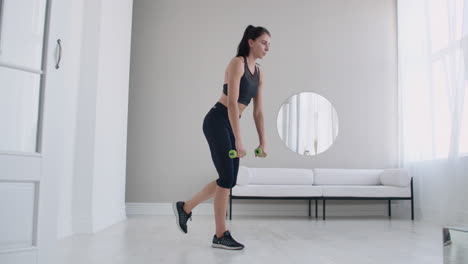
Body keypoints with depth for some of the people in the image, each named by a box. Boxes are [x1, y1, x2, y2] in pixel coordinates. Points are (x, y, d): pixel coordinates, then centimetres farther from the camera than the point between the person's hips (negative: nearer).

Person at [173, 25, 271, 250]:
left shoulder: (259, 74, 13)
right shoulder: (237, 63, -12)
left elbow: (258, 111, 14)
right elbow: (232, 103, -21)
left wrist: (262, 142, 11)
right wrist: (239, 140, -24)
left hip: (230, 124, 9)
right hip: (217, 121, -9)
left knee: (229, 180, 8)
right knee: (227, 178, -7)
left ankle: (185, 207, 24)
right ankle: (220, 235, 4)